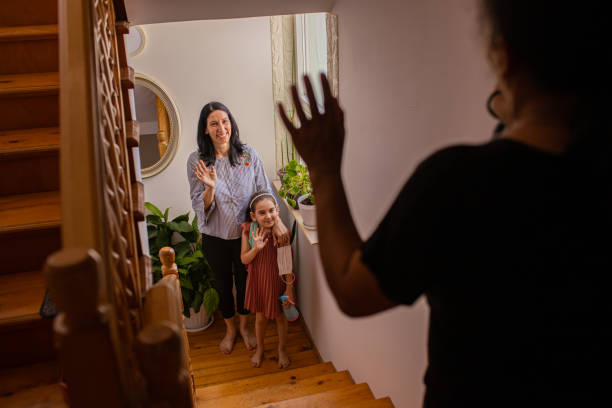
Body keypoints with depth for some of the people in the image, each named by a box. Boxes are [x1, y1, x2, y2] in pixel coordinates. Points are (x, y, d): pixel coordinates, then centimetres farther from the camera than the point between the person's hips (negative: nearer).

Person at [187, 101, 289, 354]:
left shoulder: (248, 154, -9)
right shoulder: (197, 161, -12)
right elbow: (200, 207, -11)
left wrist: (277, 222, -19)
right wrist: (210, 188, -32)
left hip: (245, 233, 0)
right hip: (215, 237, 0)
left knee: (245, 281, 17)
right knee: (223, 284, 18)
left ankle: (244, 326, 43)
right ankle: (230, 329, 42)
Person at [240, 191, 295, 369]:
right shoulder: (249, 230, -17)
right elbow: (244, 259, -11)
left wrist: (289, 287, -9)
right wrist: (256, 248, -30)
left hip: (278, 281, -1)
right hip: (258, 281, 1)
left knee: (280, 316, 19)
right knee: (260, 317, 21)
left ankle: (282, 349, 45)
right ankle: (260, 349, 47)